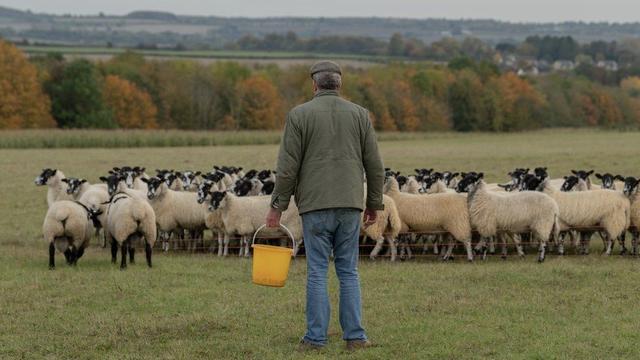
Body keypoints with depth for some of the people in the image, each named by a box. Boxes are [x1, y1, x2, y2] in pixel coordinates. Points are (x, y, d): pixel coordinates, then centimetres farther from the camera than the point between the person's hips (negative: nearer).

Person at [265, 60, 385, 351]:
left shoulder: (299, 115, -2)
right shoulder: (359, 114, 5)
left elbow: (287, 167, -6)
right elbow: (374, 165, 6)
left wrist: (277, 207, 0)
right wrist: (374, 204, 15)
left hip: (315, 206, -2)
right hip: (350, 204, 2)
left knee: (317, 272, 1)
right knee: (348, 272, 8)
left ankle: (316, 338, 0)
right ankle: (355, 336, 4)